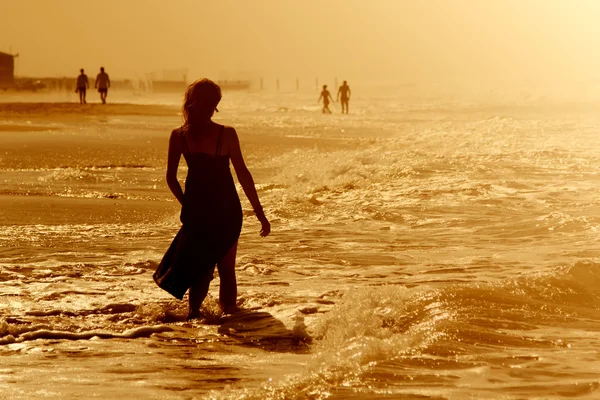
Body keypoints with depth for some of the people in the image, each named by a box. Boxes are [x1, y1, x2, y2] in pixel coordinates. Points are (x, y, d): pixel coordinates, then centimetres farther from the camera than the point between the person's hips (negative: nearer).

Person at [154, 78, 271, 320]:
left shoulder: (179, 136, -4)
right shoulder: (226, 134, -12)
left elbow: (171, 178, 1)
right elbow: (243, 175, -10)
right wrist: (259, 213, -4)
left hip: (196, 208, 2)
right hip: (226, 209, -2)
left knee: (200, 266, 19)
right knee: (226, 268, 12)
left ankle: (194, 313, 12)